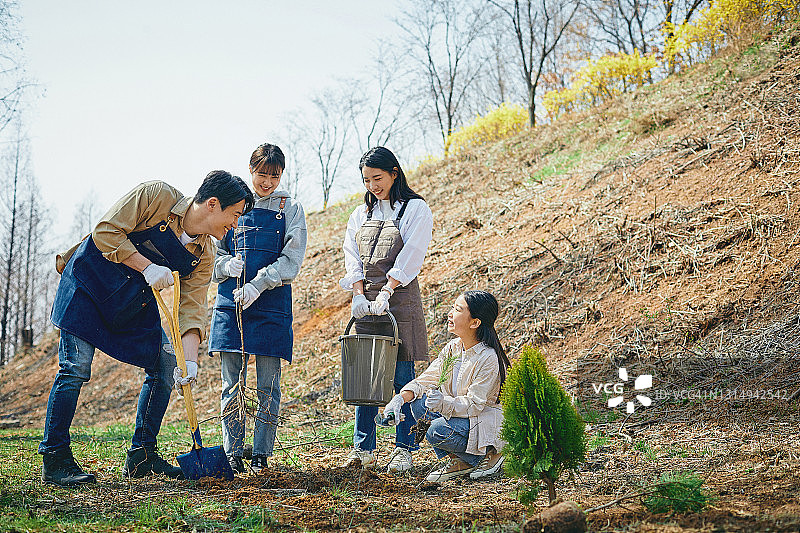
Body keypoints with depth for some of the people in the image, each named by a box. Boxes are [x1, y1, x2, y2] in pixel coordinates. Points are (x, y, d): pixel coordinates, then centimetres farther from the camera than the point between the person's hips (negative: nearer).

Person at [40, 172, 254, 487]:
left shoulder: (204, 256, -6)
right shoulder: (155, 196, -21)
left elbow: (191, 310, -11)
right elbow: (105, 232, -21)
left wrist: (190, 360, -25)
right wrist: (147, 266, -29)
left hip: (136, 301, 7)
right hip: (88, 282, -6)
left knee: (166, 365, 0)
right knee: (76, 368, -13)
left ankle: (141, 456, 11)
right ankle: (54, 460, -2)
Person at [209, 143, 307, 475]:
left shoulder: (290, 208, 4)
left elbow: (291, 261, -4)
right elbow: (214, 252, 13)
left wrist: (256, 286, -16)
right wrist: (228, 265, -10)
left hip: (271, 306, -1)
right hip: (231, 302, 2)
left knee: (268, 385, 0)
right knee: (231, 382, 2)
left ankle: (261, 454, 9)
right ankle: (232, 453, 10)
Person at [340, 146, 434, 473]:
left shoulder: (416, 210, 0)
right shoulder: (361, 214, 16)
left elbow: (410, 256, -9)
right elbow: (352, 257, 9)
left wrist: (385, 293, -17)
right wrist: (360, 295, -6)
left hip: (400, 298, -4)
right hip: (365, 300, 4)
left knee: (401, 376, -3)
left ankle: (403, 449, 4)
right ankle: (363, 448, 8)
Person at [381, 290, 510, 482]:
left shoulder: (488, 358, -24)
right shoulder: (453, 347, 0)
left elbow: (474, 404, -24)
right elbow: (427, 379, -1)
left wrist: (445, 404, -42)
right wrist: (400, 398, -18)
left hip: (488, 423, -8)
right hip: (458, 413, 8)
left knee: (438, 432, -28)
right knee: (418, 403, -10)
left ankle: (488, 456, -4)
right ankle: (457, 461, -1)